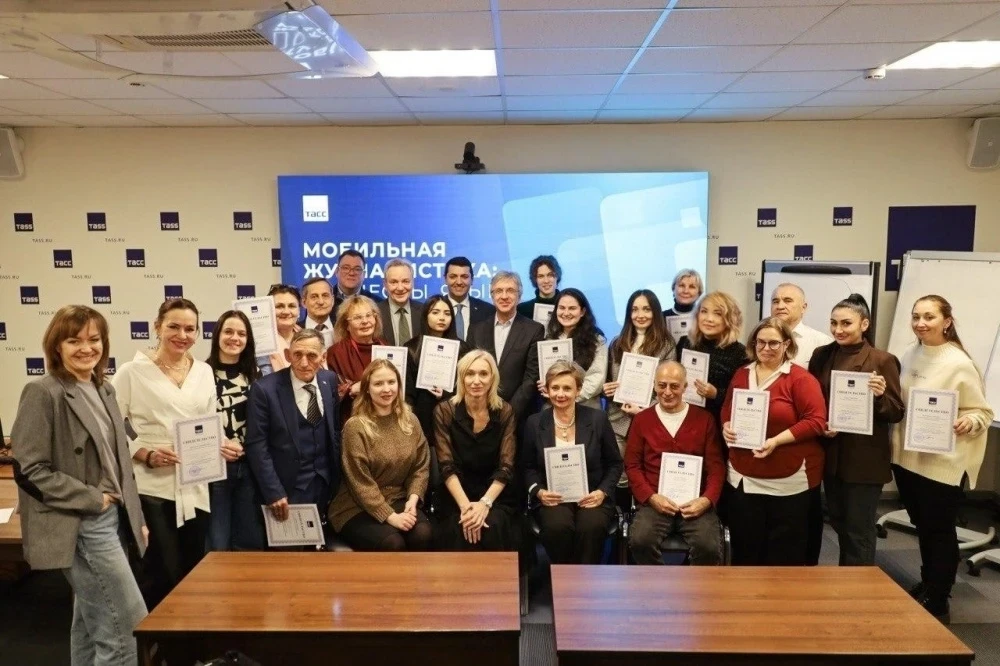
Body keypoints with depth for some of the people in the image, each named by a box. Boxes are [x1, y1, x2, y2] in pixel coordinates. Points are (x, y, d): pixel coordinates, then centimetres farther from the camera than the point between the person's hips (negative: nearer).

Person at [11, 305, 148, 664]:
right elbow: (29, 470, -17)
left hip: (112, 519, 8)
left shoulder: (104, 390, 10)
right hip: (81, 526, -8)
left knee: (92, 623, 17)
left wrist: (135, 516, 14)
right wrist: (91, 499, -17)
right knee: (128, 624, -6)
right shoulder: (43, 393, -13)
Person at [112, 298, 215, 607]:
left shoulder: (204, 372, 9)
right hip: (151, 488, -4)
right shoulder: (132, 372, -5)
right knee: (166, 577, -2)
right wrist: (145, 454, -19)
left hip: (194, 489, 5)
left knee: (193, 575, 14)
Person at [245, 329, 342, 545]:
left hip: (324, 482, 4)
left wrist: (336, 477, 7)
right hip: (289, 486, -4)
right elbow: (256, 446, -14)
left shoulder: (330, 380, 0)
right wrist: (273, 492, -17)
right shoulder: (265, 389, -15)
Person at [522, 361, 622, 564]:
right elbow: (528, 467, 12)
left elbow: (614, 463, 8)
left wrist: (603, 492, -8)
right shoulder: (535, 422, 3)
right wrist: (538, 491, -7)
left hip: (591, 497, 0)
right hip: (553, 498, 1)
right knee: (557, 526, -33)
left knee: (592, 526, -33)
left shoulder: (597, 419, 1)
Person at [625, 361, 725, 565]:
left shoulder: (704, 418, 9)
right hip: (656, 502, 0)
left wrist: (707, 499, -10)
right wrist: (651, 497, -8)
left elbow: (716, 466, 6)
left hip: (695, 503, 0)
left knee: (707, 546, -27)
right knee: (640, 541, -27)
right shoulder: (642, 419, 10)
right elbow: (632, 465, 7)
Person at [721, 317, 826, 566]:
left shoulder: (801, 378, -8)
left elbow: (816, 421, -14)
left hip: (788, 481, -5)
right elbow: (727, 410, 20)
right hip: (744, 477, 5)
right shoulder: (741, 374, 10)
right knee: (745, 548, 11)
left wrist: (776, 441, -21)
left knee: (785, 553, 6)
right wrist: (726, 426, -1)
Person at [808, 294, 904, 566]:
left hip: (865, 461, -5)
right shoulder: (822, 355, 5)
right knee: (839, 524, 19)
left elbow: (897, 413, -8)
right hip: (831, 456, 5)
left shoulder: (882, 360, -9)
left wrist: (880, 396, -28)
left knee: (859, 531, 4)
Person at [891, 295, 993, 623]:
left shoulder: (960, 364, -14)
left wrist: (969, 423, -30)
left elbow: (983, 411, -10)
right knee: (921, 526, 20)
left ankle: (937, 602, 22)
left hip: (943, 462, -6)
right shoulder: (908, 357, 4)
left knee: (939, 530, 7)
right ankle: (927, 586, 38)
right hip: (907, 457, 6)